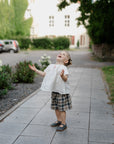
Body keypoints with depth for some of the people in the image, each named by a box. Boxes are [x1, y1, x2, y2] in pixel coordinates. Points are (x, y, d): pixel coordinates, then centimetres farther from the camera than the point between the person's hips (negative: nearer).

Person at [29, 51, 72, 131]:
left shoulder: (63, 68, -14)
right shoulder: (51, 66, 8)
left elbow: (65, 79, -25)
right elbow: (44, 74, 16)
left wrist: (62, 75, -46)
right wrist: (35, 70, 13)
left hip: (62, 91, -7)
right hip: (54, 90, 7)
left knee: (62, 108, 1)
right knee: (56, 107, 18)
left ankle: (63, 124, 16)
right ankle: (59, 120, 36)